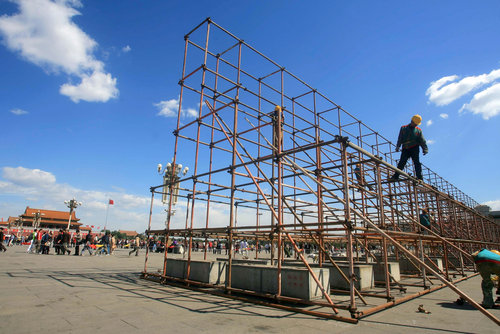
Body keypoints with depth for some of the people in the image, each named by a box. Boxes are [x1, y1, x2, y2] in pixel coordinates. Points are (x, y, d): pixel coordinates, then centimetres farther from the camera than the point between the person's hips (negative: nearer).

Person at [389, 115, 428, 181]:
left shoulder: (418, 130, 12)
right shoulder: (403, 128, 13)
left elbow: (422, 141, 8)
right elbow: (400, 139, 7)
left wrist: (425, 149, -3)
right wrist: (397, 147, -5)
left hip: (414, 148, 0)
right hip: (405, 149, 0)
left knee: (417, 163, -8)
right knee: (401, 163, -6)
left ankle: (419, 178, -8)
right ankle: (395, 176, -6)